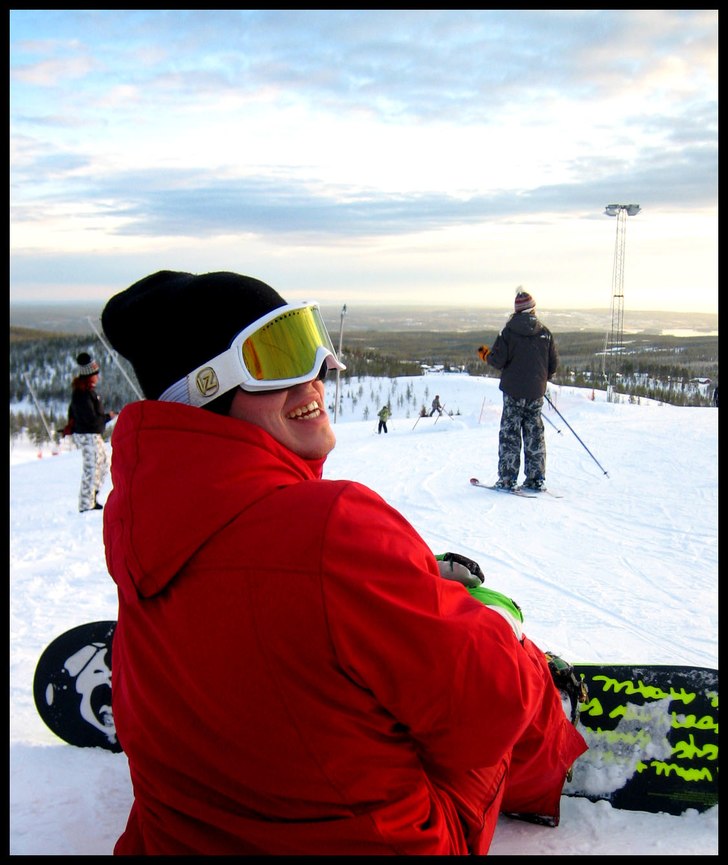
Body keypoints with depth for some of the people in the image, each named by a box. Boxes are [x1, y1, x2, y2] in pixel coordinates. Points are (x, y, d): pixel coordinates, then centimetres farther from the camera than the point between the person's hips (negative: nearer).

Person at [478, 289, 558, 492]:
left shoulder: (509, 332, -8)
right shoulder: (545, 333, 2)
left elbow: (498, 360, -11)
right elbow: (554, 364, 5)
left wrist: (486, 354, 10)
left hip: (513, 391, -3)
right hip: (536, 392, 3)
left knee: (509, 434, 3)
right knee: (534, 435, 10)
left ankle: (507, 478, 0)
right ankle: (536, 479, 10)